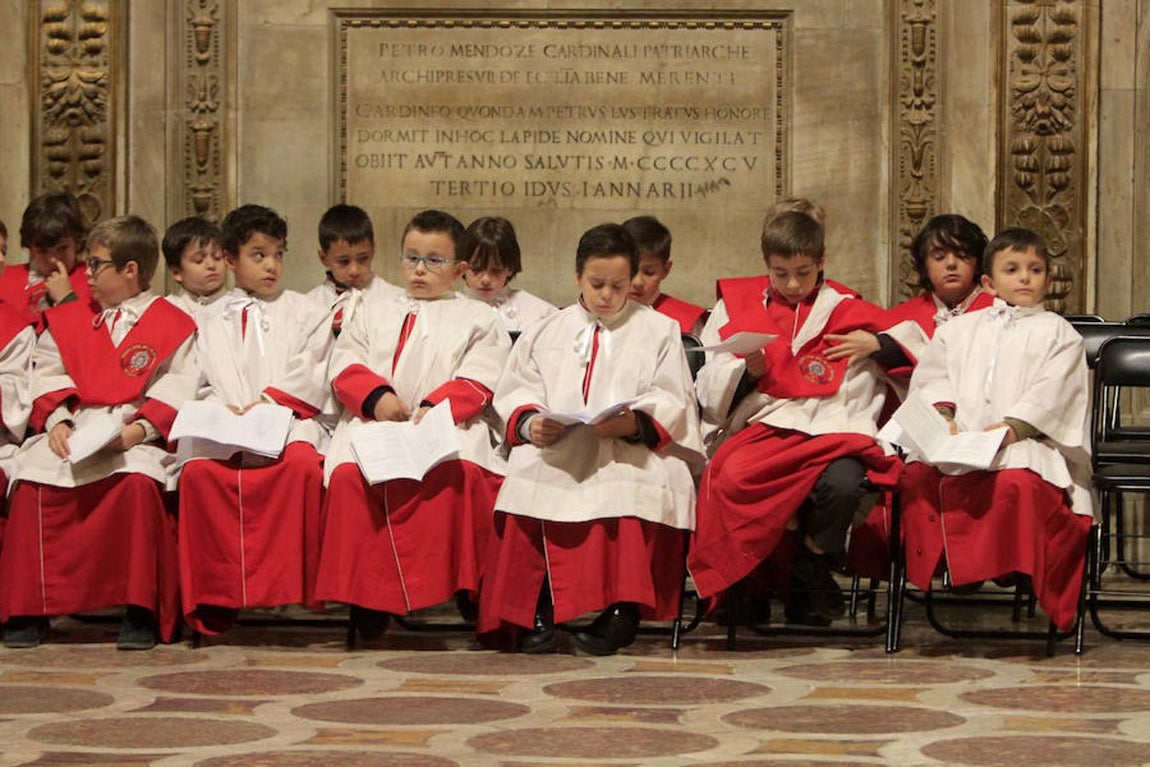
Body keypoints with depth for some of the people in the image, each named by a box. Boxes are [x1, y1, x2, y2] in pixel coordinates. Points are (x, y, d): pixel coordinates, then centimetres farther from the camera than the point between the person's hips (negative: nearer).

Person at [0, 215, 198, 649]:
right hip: (74, 431, 4)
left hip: (136, 435, -4)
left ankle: (141, 612, -26)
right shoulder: (67, 321, 21)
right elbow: (48, 376, 12)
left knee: (138, 481, -36)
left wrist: (142, 427, -17)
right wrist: (55, 421, -7)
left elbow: (178, 388, -2)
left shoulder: (172, 325, 8)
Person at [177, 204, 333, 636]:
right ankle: (215, 595, -27)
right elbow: (201, 379, 14)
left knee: (302, 462, -37)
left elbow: (310, 378, 6)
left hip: (289, 421, -1)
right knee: (199, 469, -32)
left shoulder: (305, 313, 18)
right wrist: (221, 408, -7)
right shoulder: (210, 320, 23)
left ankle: (294, 584, -30)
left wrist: (269, 402, -9)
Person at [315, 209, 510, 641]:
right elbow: (345, 366, 16)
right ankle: (367, 598, -26)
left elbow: (478, 382, 5)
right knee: (348, 475, -32)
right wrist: (376, 395, -5)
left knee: (461, 474, -37)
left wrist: (435, 408, -13)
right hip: (372, 426, 2)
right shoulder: (373, 314, 29)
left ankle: (468, 591, -26)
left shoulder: (478, 319, 20)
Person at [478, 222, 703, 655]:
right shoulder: (547, 332, 24)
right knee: (530, 483, -31)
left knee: (629, 487, -36)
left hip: (631, 451, -2)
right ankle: (536, 609, -22)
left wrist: (634, 424, -18)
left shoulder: (659, 331, 16)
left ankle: (623, 607, -28)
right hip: (555, 450, 2)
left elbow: (672, 404, 3)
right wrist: (528, 422, -10)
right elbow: (515, 391, 14)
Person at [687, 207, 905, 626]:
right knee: (733, 477, -36)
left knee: (844, 481, -35)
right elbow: (710, 395, 13)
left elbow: (858, 402, 16)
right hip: (758, 429, 0)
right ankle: (744, 583, -14)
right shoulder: (736, 306, 19)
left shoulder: (846, 313, 17)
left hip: (828, 430, 0)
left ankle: (810, 575, -8)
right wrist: (746, 374, -5)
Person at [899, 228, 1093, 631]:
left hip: (1025, 442, -3)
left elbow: (1052, 393, -1)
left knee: (1019, 482, -38)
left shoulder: (1057, 333, 13)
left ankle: (1018, 567, -25)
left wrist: (1012, 427, -16)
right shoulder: (960, 328, 24)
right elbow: (933, 376, 14)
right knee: (918, 474, -27)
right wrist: (943, 414, -7)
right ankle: (943, 563, -21)